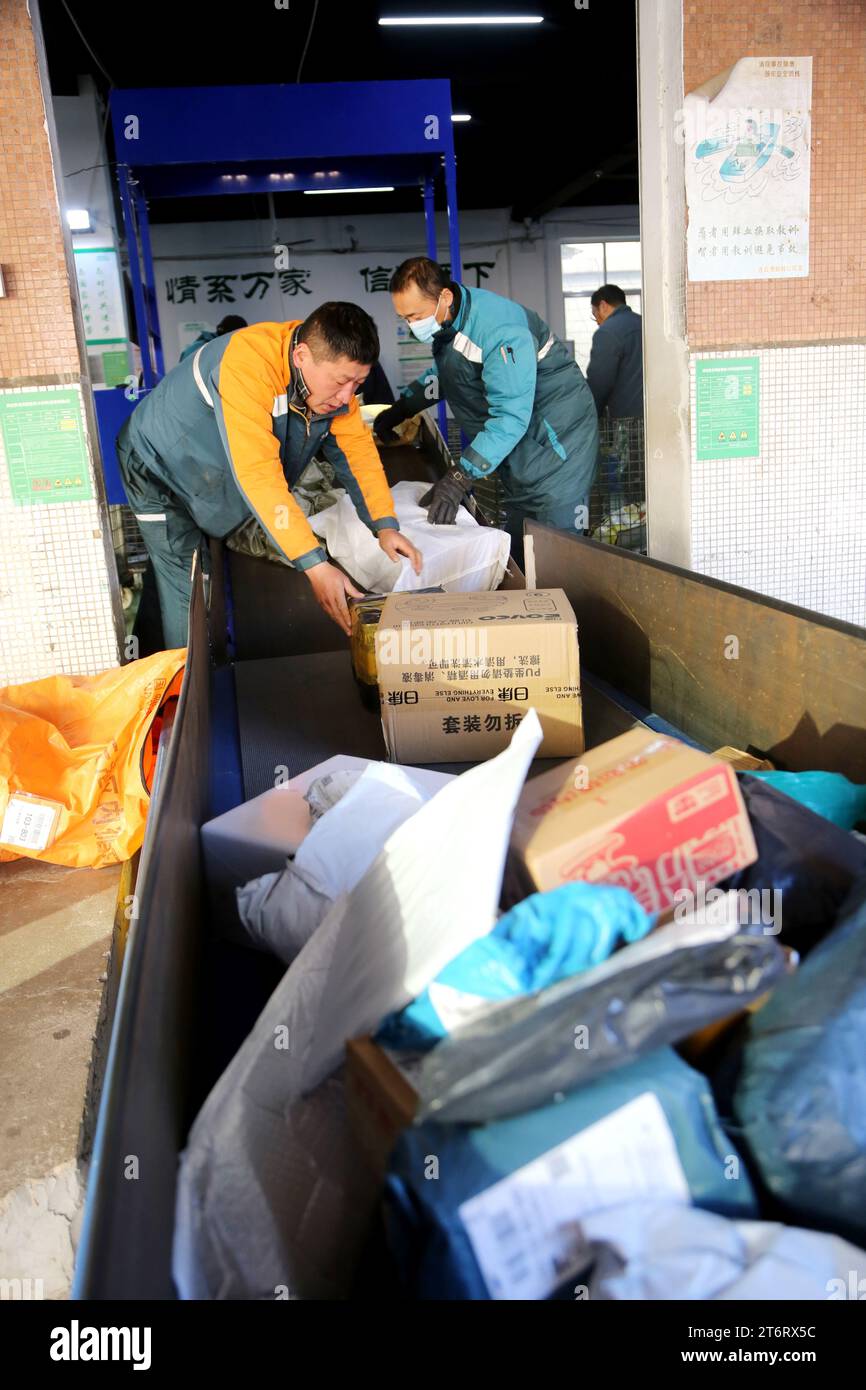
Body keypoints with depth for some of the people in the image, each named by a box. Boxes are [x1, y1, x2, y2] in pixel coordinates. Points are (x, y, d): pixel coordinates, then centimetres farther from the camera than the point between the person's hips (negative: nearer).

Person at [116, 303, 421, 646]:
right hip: (160, 467, -7)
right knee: (190, 601, -12)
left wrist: (385, 526, -21)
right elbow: (258, 474, -43)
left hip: (224, 485, 7)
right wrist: (315, 566, -46)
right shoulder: (249, 364, -38)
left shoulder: (334, 371, -14)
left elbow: (356, 446, -8)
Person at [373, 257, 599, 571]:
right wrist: (401, 409, 10)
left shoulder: (499, 330, -30)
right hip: (516, 444, 9)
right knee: (515, 548, 10)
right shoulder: (446, 320, 0)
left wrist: (460, 477, -38)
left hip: (555, 439, -9)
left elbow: (511, 416, -34)